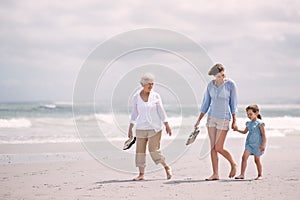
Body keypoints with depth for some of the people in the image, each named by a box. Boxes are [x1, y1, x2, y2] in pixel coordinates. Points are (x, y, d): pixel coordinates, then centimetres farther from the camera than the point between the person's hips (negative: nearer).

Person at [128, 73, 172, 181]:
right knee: (140, 150, 1)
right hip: (141, 127, 3)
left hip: (154, 127, -3)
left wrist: (167, 125, -2)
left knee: (153, 150, -10)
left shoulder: (156, 96, -3)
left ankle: (167, 168, 9)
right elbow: (134, 113, 10)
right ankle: (141, 174, 9)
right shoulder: (136, 97, 1)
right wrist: (130, 128, 9)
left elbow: (161, 111, 1)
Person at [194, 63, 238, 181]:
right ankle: (215, 174, 7)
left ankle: (233, 164, 18)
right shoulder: (210, 85, 3)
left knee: (218, 148, -7)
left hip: (224, 118, -5)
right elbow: (206, 104, 9)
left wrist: (234, 121, -9)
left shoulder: (231, 84, -9)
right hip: (211, 117, 5)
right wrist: (199, 120, 7)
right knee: (213, 147, 3)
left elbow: (233, 103, -6)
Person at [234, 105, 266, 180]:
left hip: (257, 144, -6)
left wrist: (263, 144, -15)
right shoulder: (249, 123, 10)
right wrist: (237, 130, 9)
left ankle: (260, 175, 21)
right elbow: (245, 132, 25)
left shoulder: (260, 123, -9)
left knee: (257, 160, 4)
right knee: (244, 157, -10)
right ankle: (242, 174, -11)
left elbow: (263, 134, -9)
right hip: (249, 143, 6)